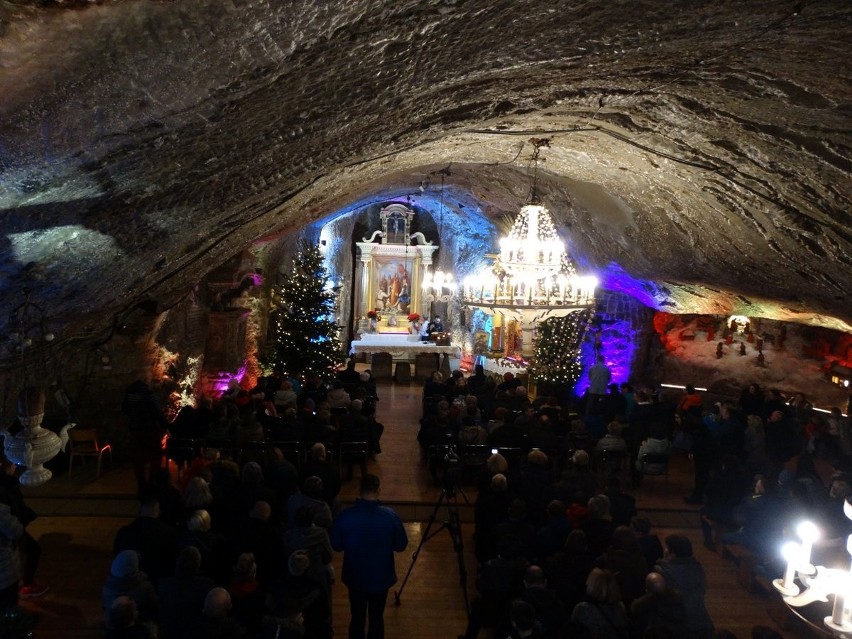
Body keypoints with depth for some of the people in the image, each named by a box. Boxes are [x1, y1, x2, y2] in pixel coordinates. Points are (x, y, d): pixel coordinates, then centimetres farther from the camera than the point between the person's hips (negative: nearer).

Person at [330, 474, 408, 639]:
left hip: (354, 577, 1)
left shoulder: (345, 515, -19)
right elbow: (401, 546, -8)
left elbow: (336, 545, -5)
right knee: (376, 618, 18)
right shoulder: (390, 516, -20)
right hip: (381, 577, -1)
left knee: (357, 618, 19)